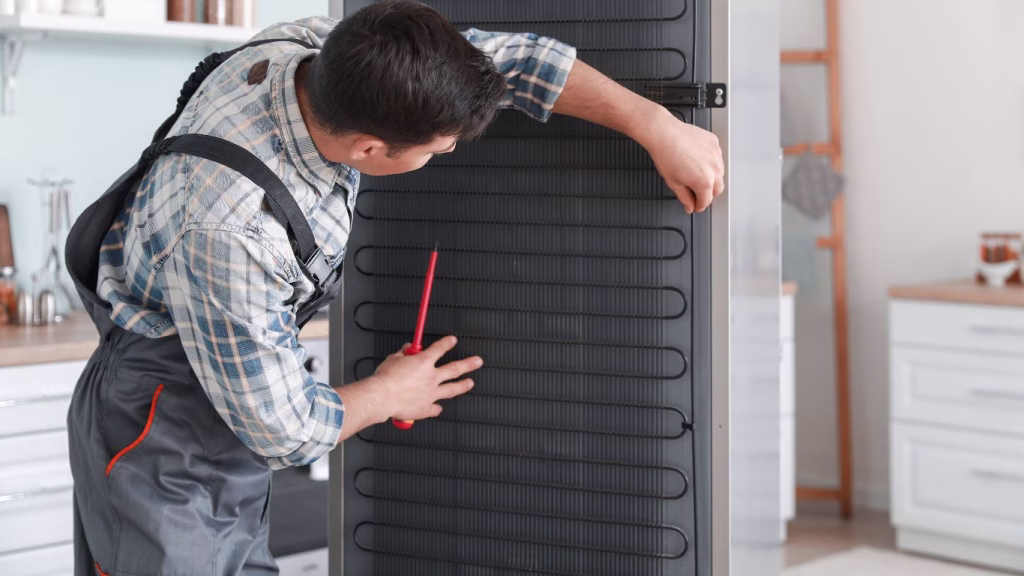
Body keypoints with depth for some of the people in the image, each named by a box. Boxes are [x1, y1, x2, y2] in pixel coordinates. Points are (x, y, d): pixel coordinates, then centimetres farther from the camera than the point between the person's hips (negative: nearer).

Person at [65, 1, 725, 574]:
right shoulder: (231, 230, -37)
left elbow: (508, 58, -3)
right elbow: (284, 431, -24)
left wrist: (658, 125, -4)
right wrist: (388, 397, -5)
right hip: (160, 440, -8)